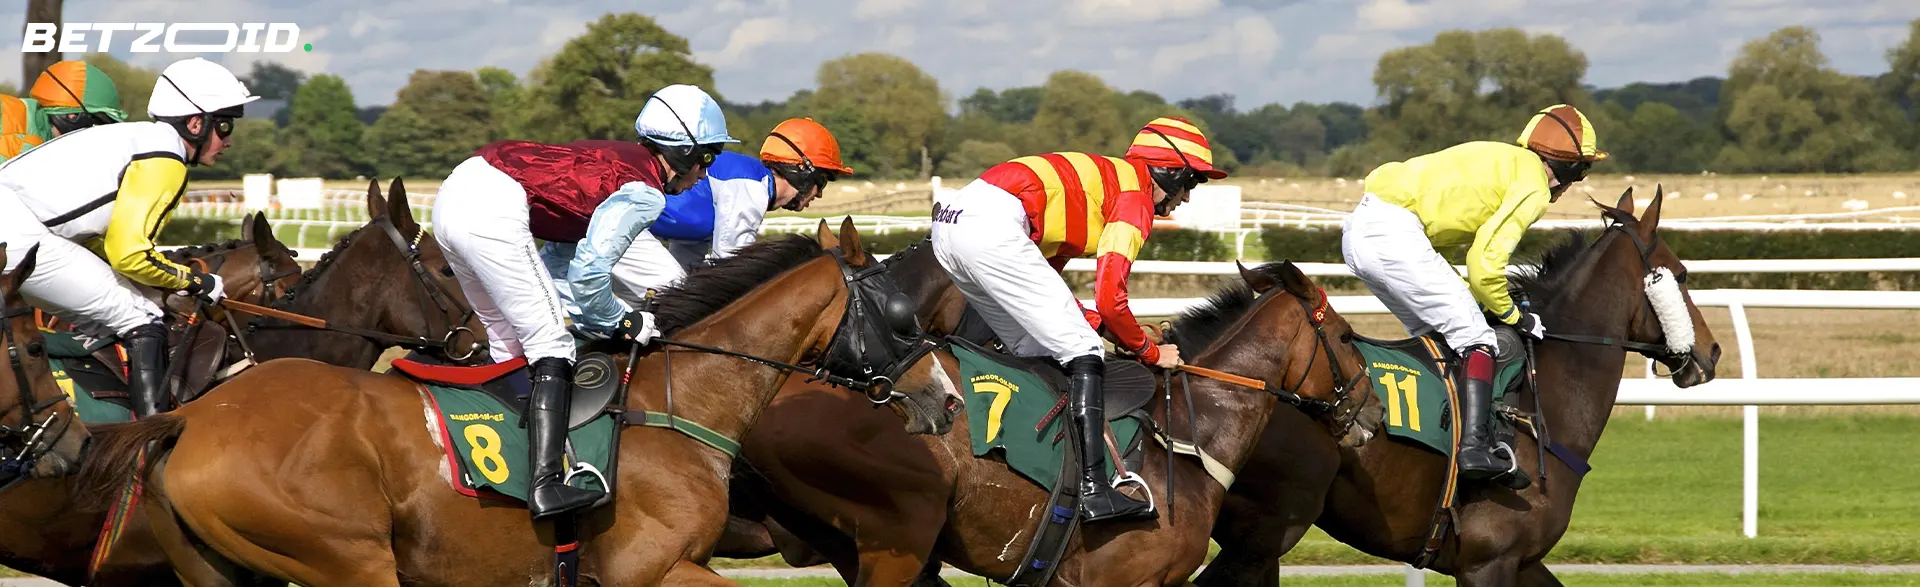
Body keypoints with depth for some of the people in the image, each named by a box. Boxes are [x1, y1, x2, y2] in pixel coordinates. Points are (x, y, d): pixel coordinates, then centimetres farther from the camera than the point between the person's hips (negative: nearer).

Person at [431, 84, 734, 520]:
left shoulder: (619, 159, 25)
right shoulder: (646, 193, -3)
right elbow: (588, 272, -12)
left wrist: (592, 321, 26)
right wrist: (621, 323, 4)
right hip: (494, 211, -9)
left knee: (509, 342, 21)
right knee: (551, 346, -5)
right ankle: (546, 486, -15)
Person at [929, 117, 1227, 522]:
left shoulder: (1099, 179, 30)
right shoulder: (1137, 198, 3)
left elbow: (1040, 281, 29)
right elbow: (1109, 299, -7)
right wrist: (1150, 353, 9)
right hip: (992, 228, -10)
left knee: (1036, 351, 21)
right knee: (1082, 350, -6)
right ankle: (1094, 492, -15)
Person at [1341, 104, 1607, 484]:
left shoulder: (1502, 161, 27)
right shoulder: (1534, 188, -1)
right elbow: (1485, 261, -10)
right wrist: (1511, 316, 4)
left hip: (1358, 231, 9)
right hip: (1395, 235, -9)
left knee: (1433, 335, 22)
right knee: (1475, 339, -5)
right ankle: (1475, 447, -17)